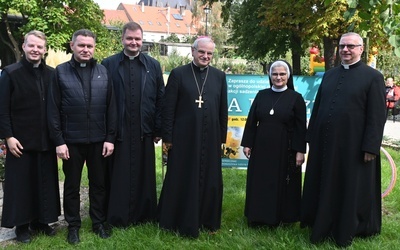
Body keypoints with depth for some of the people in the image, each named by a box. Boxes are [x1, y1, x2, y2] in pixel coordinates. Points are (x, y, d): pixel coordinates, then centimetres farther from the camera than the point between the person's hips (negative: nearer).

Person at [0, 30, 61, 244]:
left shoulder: (52, 74, 5)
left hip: (46, 140, 3)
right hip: (20, 140, -3)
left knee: (45, 183, 11)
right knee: (20, 184, 6)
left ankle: (41, 221, 26)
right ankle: (21, 225, 20)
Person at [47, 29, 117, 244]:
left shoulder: (103, 72, 4)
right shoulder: (60, 72, -1)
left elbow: (111, 107, 3)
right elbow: (53, 110, -4)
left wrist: (110, 138, -2)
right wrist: (58, 141, -8)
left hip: (98, 140, 2)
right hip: (71, 140, -1)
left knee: (99, 183, 12)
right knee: (72, 185, 12)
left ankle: (99, 222, 28)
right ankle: (73, 225, 27)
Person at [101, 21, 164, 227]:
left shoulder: (153, 65, 7)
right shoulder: (109, 64, 3)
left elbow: (160, 99, 6)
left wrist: (158, 130, 3)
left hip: (144, 131, 2)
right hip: (118, 131, -1)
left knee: (144, 175, 10)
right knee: (119, 176, 6)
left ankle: (144, 215, 24)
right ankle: (118, 217, 19)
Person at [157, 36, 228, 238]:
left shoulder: (219, 76, 6)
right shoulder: (178, 74, -3)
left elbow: (223, 110, 9)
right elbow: (168, 108, -4)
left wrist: (222, 137, 8)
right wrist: (167, 137, -7)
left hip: (210, 138, 3)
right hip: (184, 137, -3)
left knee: (210, 180, 12)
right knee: (181, 180, 8)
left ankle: (208, 220, 29)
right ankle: (183, 222, 23)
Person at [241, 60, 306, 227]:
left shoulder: (296, 98, -3)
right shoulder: (261, 95, 5)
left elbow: (301, 127, -4)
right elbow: (251, 121, 6)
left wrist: (300, 151, -8)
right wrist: (247, 143, 2)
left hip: (284, 150, -3)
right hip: (261, 148, 3)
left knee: (281, 183, 7)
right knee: (259, 182, 9)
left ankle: (278, 217, 21)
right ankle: (257, 216, 22)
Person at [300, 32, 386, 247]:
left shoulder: (373, 77, -5)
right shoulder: (329, 75, 11)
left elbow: (377, 116, -9)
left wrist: (371, 147, -14)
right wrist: (311, 137, 9)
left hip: (353, 145, -5)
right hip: (325, 142, 5)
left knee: (351, 188, 9)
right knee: (324, 186, 14)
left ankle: (346, 231, 26)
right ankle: (322, 227, 30)